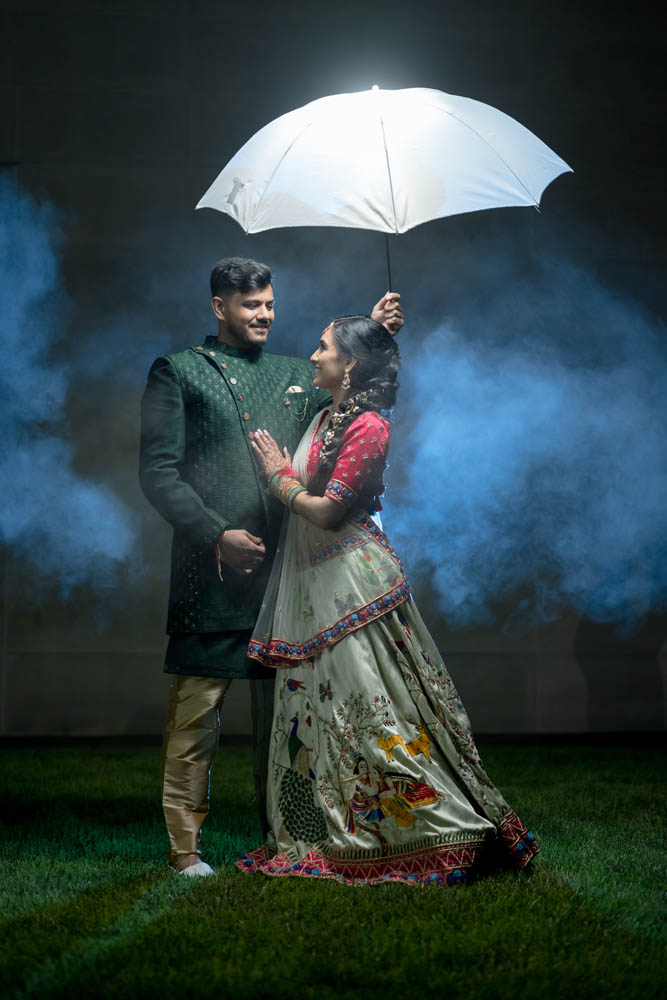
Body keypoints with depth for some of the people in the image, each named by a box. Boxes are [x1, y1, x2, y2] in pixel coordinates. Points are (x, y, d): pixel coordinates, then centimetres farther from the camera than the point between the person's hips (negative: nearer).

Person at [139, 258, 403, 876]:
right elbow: (157, 472, -1)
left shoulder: (297, 376, 20)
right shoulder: (177, 373, 6)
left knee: (282, 716, 8)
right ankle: (184, 848, 6)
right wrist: (217, 534, -12)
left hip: (285, 570, 4)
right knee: (195, 715, -3)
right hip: (211, 572, -4)